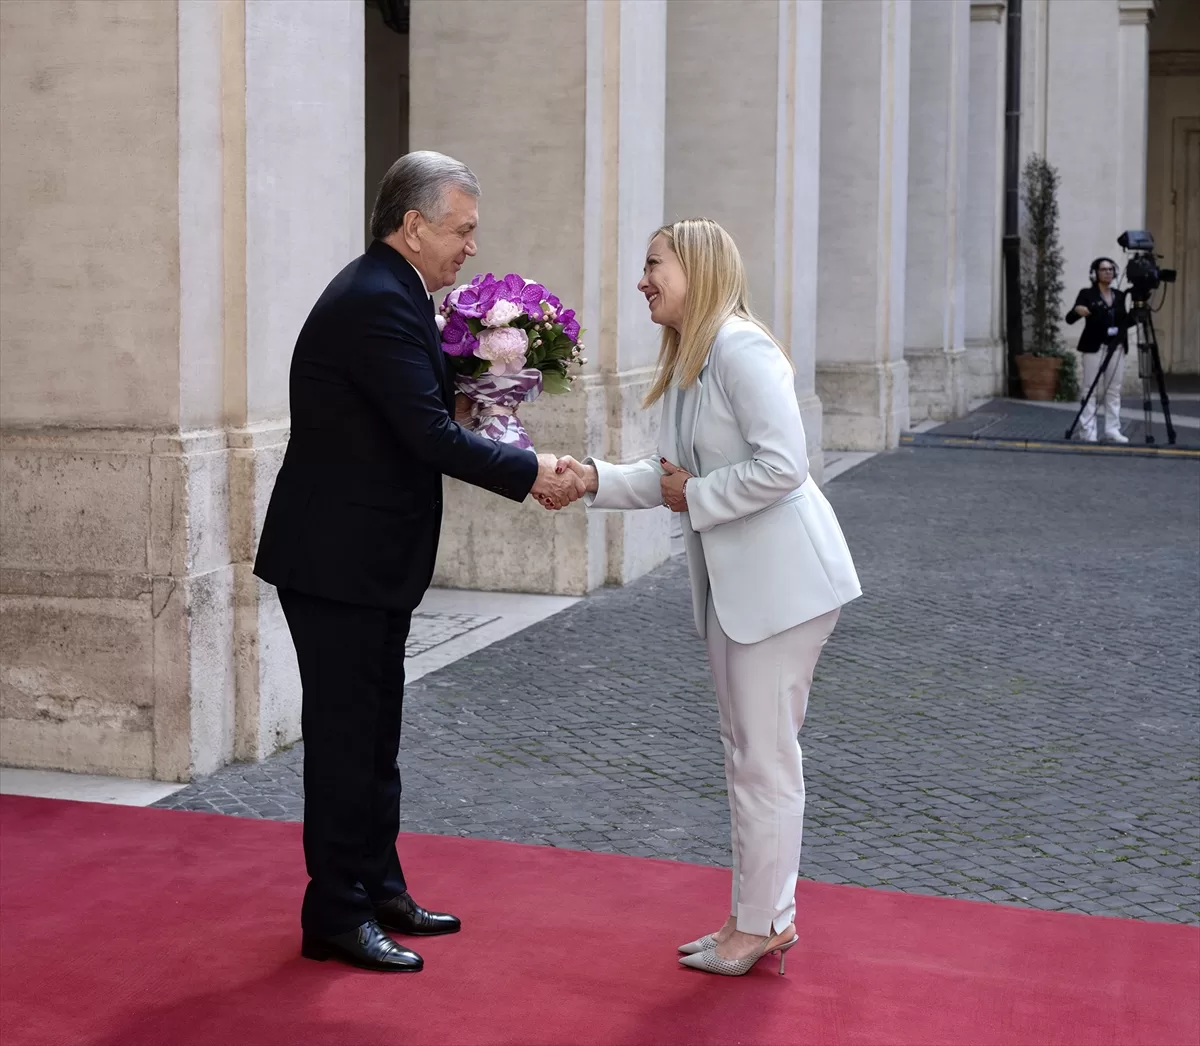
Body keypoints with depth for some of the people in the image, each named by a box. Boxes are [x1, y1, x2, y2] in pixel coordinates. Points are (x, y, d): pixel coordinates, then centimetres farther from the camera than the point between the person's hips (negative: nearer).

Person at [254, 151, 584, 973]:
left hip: (369, 557, 10)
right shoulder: (377, 303, -21)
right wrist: (529, 474, -18)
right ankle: (337, 914, 9)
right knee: (345, 735, -1)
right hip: (337, 560, -10)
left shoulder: (390, 295, 12)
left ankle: (379, 890, 28)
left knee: (373, 733, 17)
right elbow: (428, 433, -25)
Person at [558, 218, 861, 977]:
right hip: (731, 581, 10)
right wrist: (595, 479, 0)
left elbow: (782, 464, -25)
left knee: (766, 756, -1)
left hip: (781, 579, -10)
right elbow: (672, 477, 12)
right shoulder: (686, 362, 13)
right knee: (749, 752, 16)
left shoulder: (740, 349, -18)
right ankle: (760, 915, 26)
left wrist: (696, 496, -15)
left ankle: (764, 922, 10)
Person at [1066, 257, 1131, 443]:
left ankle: (1112, 430, 8)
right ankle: (1087, 431, -4)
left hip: (1117, 347, 5)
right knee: (1091, 390, -5)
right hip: (1094, 347, -5)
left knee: (1114, 390, 5)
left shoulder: (1120, 296, 12)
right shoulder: (1087, 294, -2)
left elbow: (1124, 321, 16)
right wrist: (1077, 310, -31)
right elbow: (1069, 319, -10)